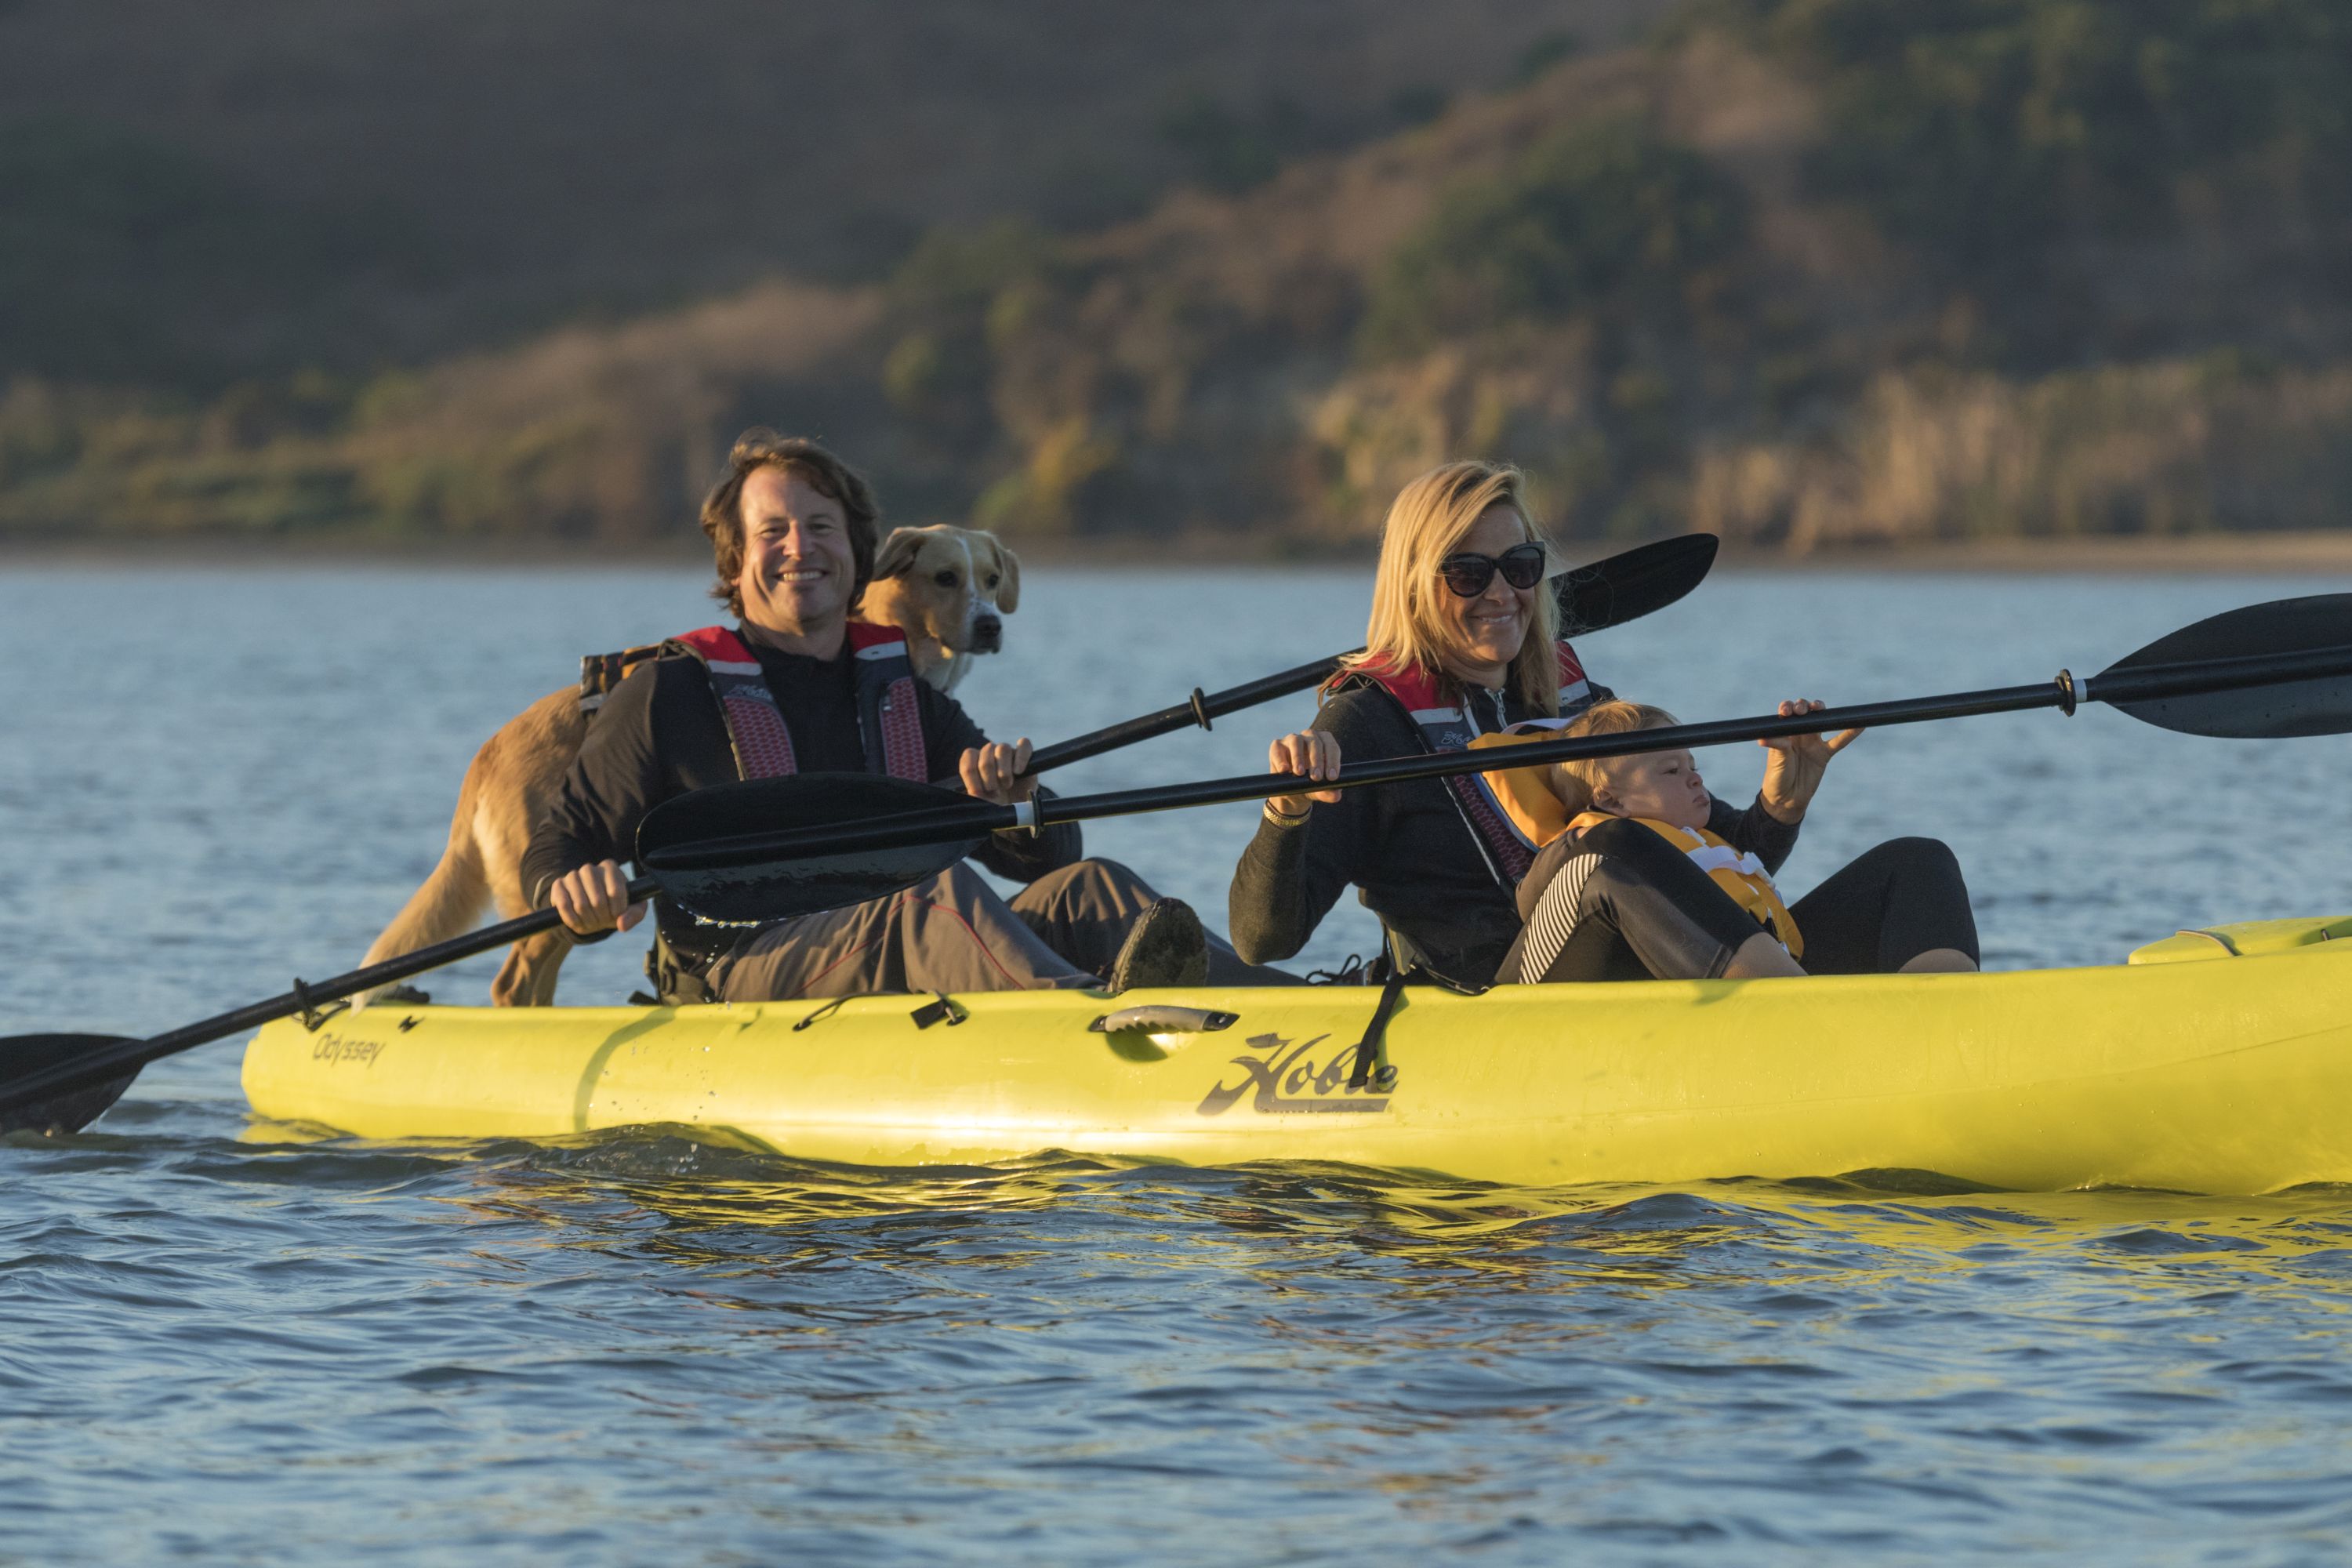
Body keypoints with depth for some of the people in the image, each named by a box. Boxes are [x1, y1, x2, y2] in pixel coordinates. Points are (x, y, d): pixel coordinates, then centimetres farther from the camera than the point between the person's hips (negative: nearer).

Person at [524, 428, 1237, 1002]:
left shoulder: (900, 686, 24)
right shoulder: (670, 693, 10)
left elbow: (1044, 857, 20)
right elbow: (552, 852, 9)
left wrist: (1017, 803, -4)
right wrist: (575, 892, -16)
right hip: (739, 975, -5)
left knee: (1084, 889, -22)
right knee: (941, 896, -34)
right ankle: (1113, 1018, -66)